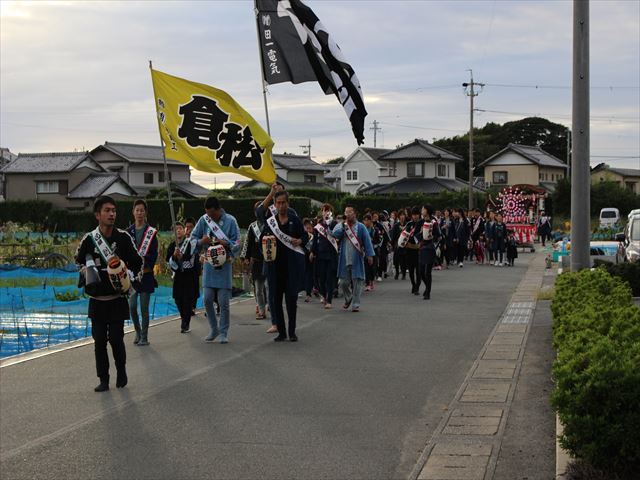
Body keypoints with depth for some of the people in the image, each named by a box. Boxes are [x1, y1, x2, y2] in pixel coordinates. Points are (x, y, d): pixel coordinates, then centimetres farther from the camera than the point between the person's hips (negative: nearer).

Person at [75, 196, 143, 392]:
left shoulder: (123, 237, -4)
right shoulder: (89, 239, -2)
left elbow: (137, 263, 5)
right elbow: (78, 262, 16)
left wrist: (128, 276, -11)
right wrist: (86, 272, -2)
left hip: (117, 299, -1)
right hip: (97, 300, 2)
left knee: (116, 338, -4)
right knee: (99, 340, 4)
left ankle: (121, 371, 20)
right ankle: (103, 379, 14)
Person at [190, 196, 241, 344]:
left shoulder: (230, 220, -6)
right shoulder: (203, 220, 0)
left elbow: (237, 243, -5)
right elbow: (192, 238, 5)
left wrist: (226, 243, -25)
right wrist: (201, 241, -17)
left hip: (224, 264, -2)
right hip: (209, 264, 2)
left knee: (223, 301, -2)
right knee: (208, 299, 1)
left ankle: (224, 332, 12)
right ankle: (214, 329, 20)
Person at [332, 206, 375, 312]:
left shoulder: (360, 227, 0)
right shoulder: (342, 226, 8)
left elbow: (367, 242, -1)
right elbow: (335, 235, -9)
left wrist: (369, 255, -7)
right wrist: (343, 225, -16)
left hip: (357, 259, -2)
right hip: (345, 259, 2)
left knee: (357, 282, -2)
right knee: (344, 282, 5)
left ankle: (355, 304, 6)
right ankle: (348, 299, 31)